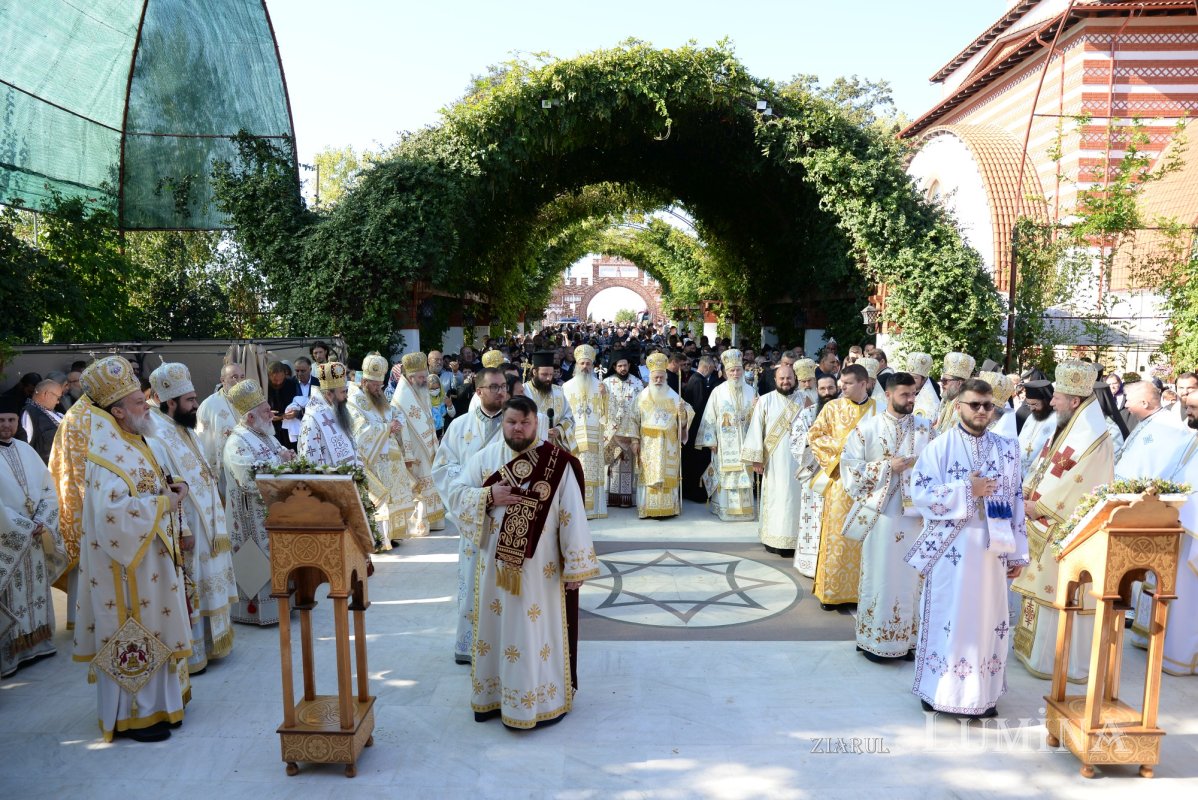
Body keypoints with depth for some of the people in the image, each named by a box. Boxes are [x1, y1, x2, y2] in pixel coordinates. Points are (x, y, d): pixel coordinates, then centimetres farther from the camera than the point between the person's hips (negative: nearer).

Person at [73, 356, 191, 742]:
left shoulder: (148, 445, 10)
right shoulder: (108, 456, -19)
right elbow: (113, 509, -31)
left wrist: (174, 492, 2)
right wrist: (164, 502, -21)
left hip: (154, 557, 9)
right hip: (128, 563, -9)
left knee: (155, 629, 16)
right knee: (132, 636, 1)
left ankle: (157, 702, 29)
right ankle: (131, 715, 14)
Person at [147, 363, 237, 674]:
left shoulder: (185, 431, 11)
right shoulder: (159, 436, -19)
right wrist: (182, 530, -22)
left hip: (205, 527, 10)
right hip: (185, 529, -10)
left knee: (206, 587, 18)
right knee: (188, 592, 1)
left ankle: (208, 643, 30)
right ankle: (190, 656, 13)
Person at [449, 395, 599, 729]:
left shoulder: (558, 463, -8)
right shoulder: (484, 457, 2)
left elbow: (572, 516, -8)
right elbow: (456, 494, 1)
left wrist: (576, 565, -10)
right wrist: (489, 496, -18)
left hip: (540, 567, -3)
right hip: (495, 564, 3)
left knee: (539, 631, 7)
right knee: (496, 627, 15)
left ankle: (543, 700, 23)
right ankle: (494, 694, 31)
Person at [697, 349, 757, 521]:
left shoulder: (750, 391, 7)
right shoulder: (718, 391, -2)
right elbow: (710, 417, -2)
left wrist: (755, 409, -13)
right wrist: (711, 441, -6)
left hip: (744, 441, 2)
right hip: (724, 442, -2)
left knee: (744, 474, 3)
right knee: (725, 474, 0)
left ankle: (745, 508, 12)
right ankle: (725, 509, 8)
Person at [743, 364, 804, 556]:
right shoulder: (765, 401, -1)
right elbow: (756, 430, -3)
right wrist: (756, 458, -8)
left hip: (797, 460, 2)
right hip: (774, 461, -2)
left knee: (794, 499, 3)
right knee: (774, 499, 1)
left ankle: (791, 540, 11)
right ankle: (773, 539, 8)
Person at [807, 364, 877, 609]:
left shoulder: (878, 409, 3)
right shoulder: (833, 407, 3)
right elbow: (814, 436, 4)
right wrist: (840, 445, -8)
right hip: (840, 478, -1)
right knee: (837, 535, 1)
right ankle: (832, 591, 10)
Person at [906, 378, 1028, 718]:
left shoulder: (1007, 449, 7)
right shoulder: (939, 447, -4)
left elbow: (1016, 502, 8)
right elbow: (920, 494, -9)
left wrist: (1018, 553, 6)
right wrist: (966, 490, -16)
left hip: (992, 547, 3)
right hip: (950, 547, -3)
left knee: (988, 618, 9)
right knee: (946, 618, 4)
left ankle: (983, 693, 23)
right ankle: (938, 690, 18)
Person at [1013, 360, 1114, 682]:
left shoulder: (1095, 440, -19)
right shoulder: (1065, 428, 9)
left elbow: (1075, 489, -21)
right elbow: (1041, 465, 13)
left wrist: (1039, 505, -15)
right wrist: (1028, 493, -1)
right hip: (1045, 525, 9)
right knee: (1043, 588, 16)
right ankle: (1037, 648, 28)